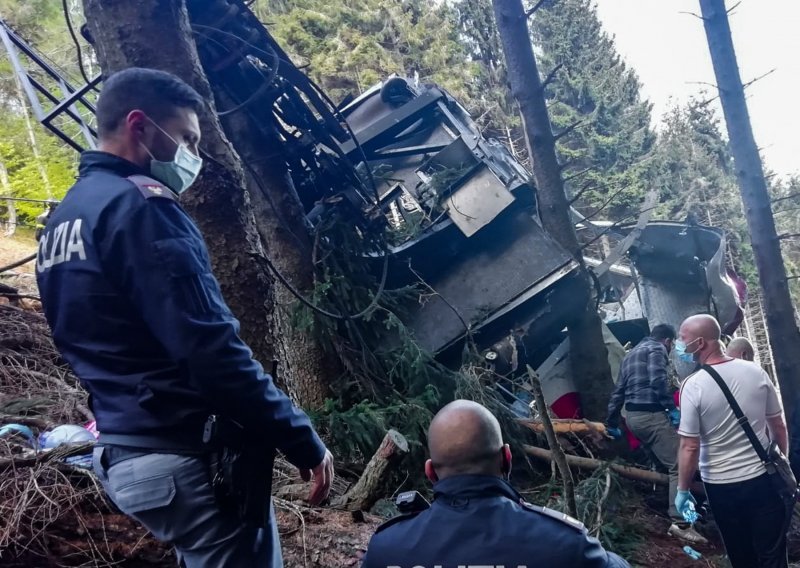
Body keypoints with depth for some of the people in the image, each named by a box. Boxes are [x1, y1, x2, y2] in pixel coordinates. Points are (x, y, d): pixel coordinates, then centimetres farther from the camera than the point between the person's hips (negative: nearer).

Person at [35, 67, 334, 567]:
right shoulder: (138, 205, -15)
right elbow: (210, 349, -22)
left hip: (127, 454, 10)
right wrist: (303, 440, -15)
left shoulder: (64, 219, 15)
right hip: (190, 456, -9)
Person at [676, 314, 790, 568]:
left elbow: (690, 447, -17)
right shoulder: (756, 371, -7)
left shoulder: (693, 385, -18)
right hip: (764, 478, 2)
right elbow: (779, 426, 3)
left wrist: (682, 490, -5)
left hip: (722, 485, -2)